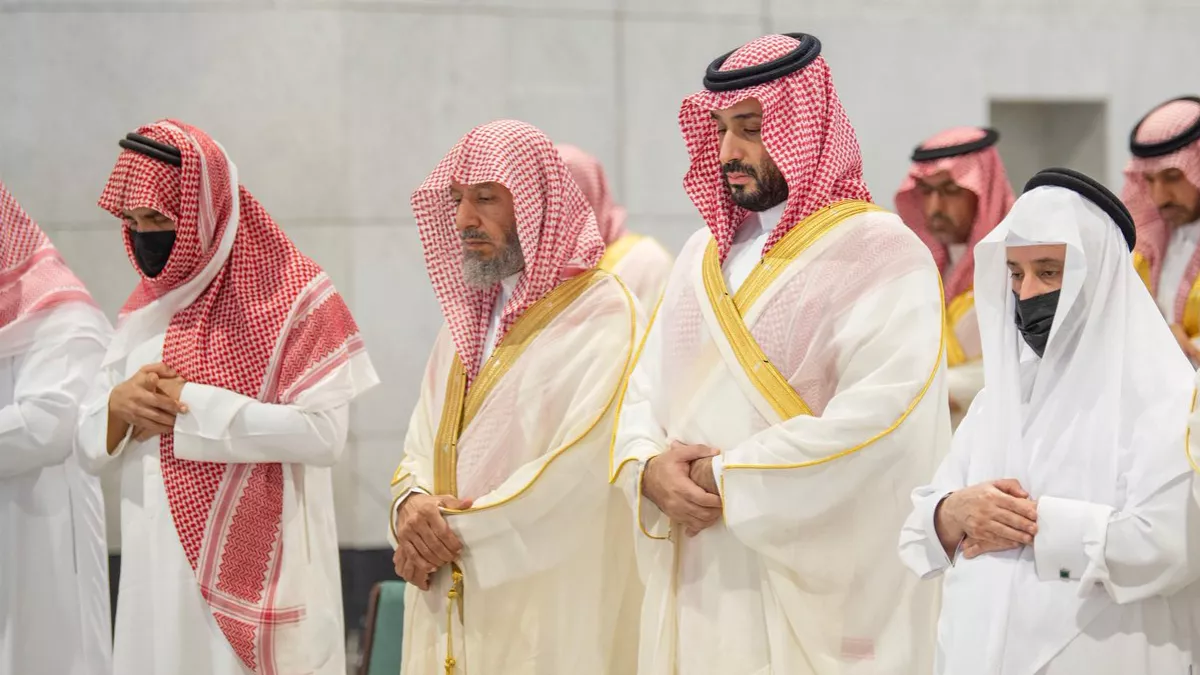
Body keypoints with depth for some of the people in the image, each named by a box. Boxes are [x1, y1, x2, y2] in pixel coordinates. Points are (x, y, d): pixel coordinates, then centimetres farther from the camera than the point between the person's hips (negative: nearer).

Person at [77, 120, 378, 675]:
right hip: (158, 569, 5)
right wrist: (119, 408, -9)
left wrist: (189, 406, -15)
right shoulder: (144, 309, 12)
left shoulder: (293, 298, -6)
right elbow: (93, 443, 13)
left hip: (255, 571, -5)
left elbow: (323, 432, -16)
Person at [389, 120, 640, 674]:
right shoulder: (467, 316, 14)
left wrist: (455, 531, -14)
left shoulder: (603, 316, -11)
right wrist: (411, 506, -9)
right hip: (448, 609, 7)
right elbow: (420, 450, 14)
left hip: (547, 614, -7)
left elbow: (578, 473, -19)